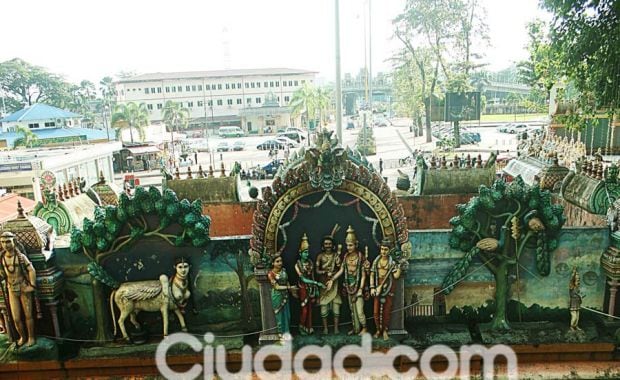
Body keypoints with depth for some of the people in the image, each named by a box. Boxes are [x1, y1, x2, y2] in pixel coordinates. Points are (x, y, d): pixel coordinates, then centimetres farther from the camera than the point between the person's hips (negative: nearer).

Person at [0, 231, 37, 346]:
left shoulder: (21, 256, -13)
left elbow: (31, 270, -11)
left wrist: (33, 286, -16)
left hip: (24, 290, -3)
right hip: (12, 291, 3)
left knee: (28, 315, 7)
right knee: (16, 318, 5)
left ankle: (31, 337, 23)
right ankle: (22, 337, 27)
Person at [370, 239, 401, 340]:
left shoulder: (392, 262, -3)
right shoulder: (376, 261, 3)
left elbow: (396, 276, -12)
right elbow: (372, 275, 6)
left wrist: (399, 266, -24)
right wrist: (372, 288, -1)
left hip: (388, 289, -2)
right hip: (378, 288, 2)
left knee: (386, 311, 3)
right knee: (376, 312, 2)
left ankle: (385, 331, 17)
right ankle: (378, 330, 20)